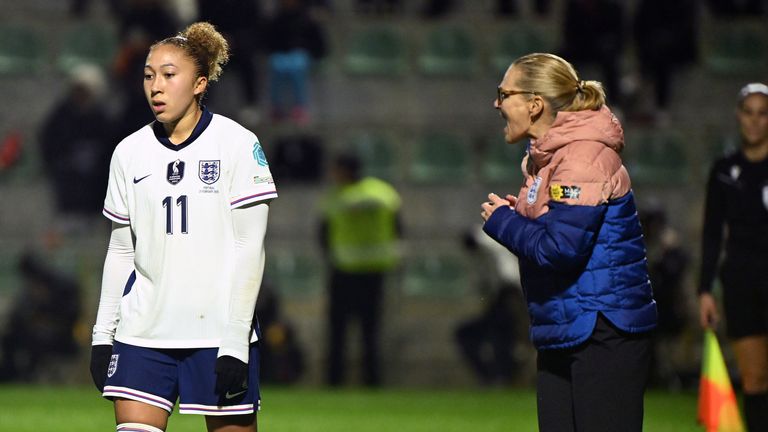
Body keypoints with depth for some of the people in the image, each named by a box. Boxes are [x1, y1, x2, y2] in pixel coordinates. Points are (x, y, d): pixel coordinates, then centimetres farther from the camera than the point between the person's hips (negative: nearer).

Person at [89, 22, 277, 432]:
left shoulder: (238, 144, -3)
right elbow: (120, 251, 15)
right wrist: (103, 333, 9)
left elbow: (250, 248, -6)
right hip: (143, 332, 3)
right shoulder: (129, 152, 9)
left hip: (220, 332, -3)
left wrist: (235, 340, -12)